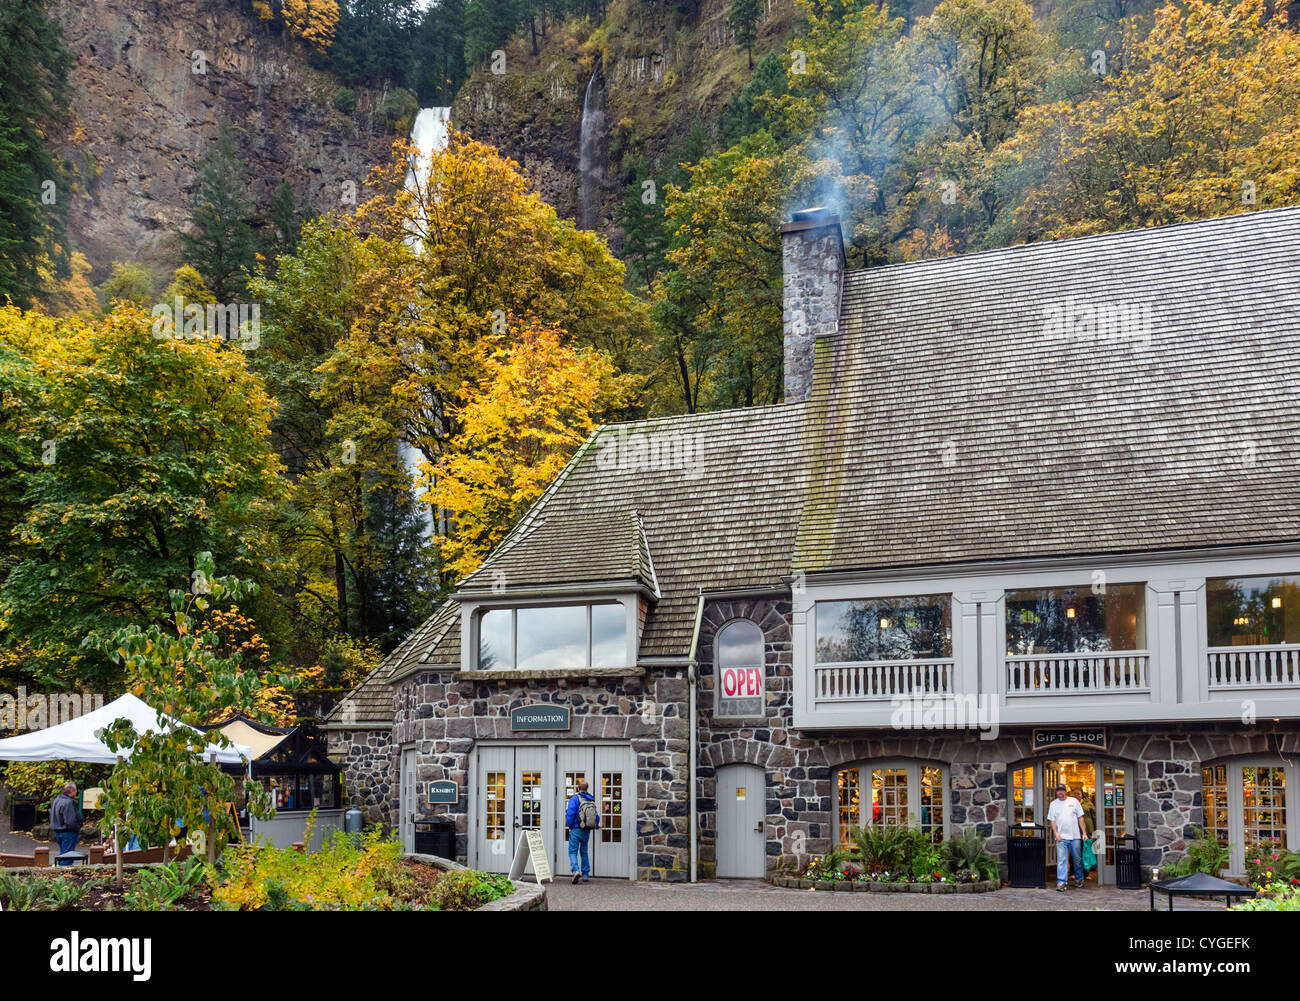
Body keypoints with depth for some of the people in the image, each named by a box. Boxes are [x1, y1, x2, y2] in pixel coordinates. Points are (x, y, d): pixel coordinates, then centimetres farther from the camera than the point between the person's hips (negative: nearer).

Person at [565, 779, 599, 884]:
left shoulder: (575, 799, -11)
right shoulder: (592, 800, 6)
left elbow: (570, 814, -14)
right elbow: (597, 816, 8)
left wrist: (569, 825, 1)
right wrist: (594, 826, 19)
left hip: (576, 830, -5)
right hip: (587, 831, 5)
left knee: (573, 852, -1)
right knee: (584, 852, 16)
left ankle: (576, 870, -22)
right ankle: (585, 874, 16)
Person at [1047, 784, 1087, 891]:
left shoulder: (1074, 801, 6)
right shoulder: (1053, 804, 7)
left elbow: (1080, 817, 6)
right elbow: (1052, 820, 4)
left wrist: (1084, 833, 1)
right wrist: (1056, 833, -9)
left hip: (1075, 836, 0)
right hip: (1061, 837, 0)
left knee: (1077, 859, 9)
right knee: (1061, 860, -6)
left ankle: (1079, 879, 24)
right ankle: (1061, 882, -6)